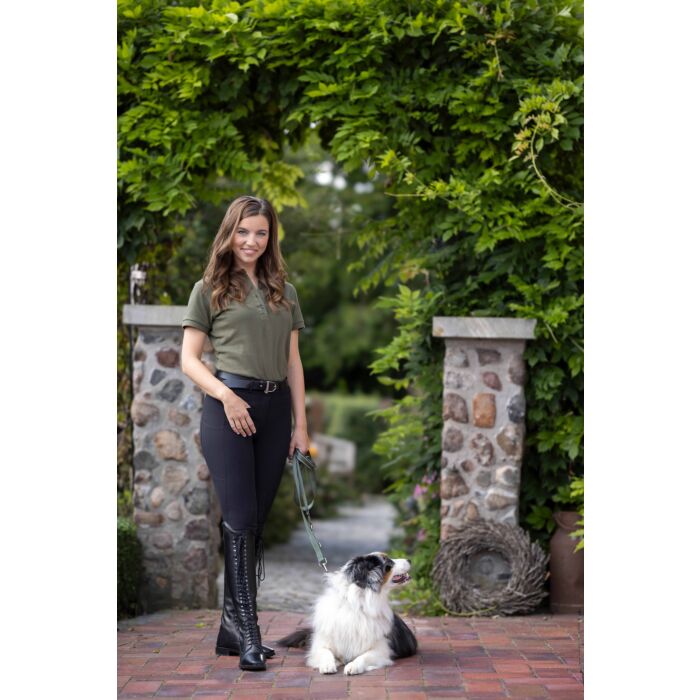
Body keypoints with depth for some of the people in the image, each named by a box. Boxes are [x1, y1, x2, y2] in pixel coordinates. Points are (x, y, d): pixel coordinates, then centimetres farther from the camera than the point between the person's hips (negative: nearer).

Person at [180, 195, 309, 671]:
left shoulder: (283, 292, 17)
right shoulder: (209, 289, 6)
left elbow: (293, 362, 15)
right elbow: (190, 359, 1)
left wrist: (301, 426, 9)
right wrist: (225, 394, -15)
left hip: (275, 408, 4)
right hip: (229, 407, -4)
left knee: (257, 520, 5)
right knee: (241, 518, -9)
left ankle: (232, 627, 13)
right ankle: (248, 631, -7)